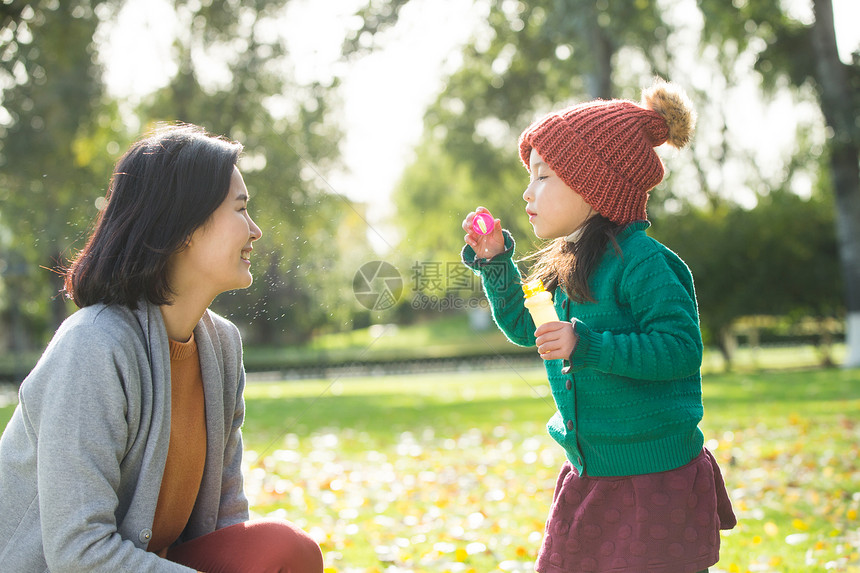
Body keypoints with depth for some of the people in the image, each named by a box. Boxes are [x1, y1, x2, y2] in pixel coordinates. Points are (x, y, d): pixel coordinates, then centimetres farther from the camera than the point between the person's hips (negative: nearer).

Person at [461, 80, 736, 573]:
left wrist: (587, 346, -28)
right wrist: (495, 262, 10)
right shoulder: (566, 265, 9)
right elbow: (524, 328, 22)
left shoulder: (640, 262, -17)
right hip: (587, 476, 8)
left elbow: (681, 348, -22)